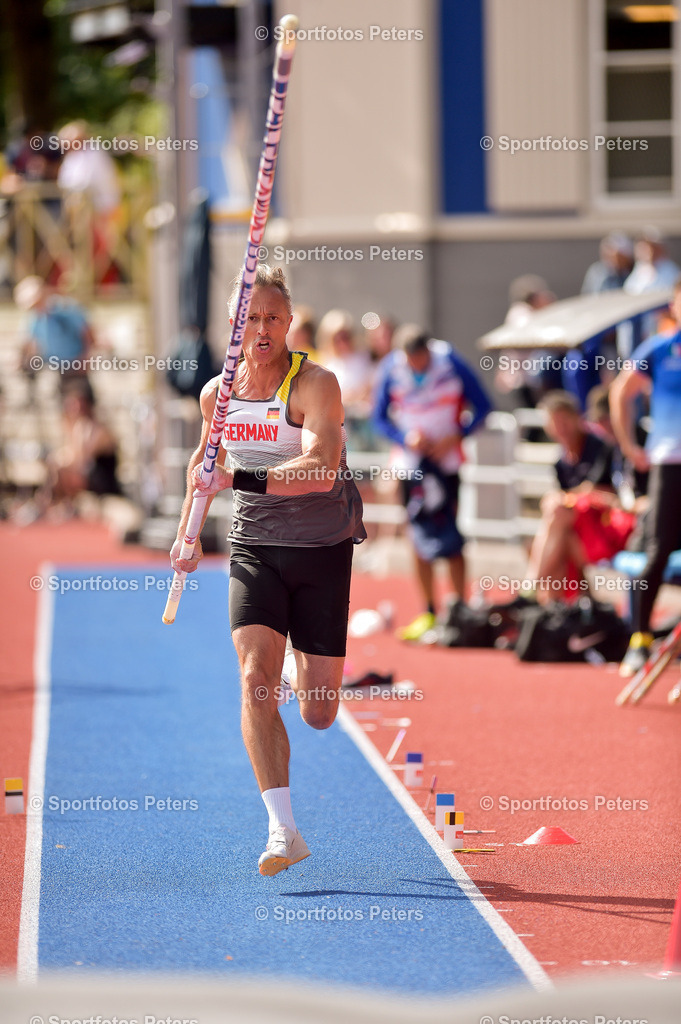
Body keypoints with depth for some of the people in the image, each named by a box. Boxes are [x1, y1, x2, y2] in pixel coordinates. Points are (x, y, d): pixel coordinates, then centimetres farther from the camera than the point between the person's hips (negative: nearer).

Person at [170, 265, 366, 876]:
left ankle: (305, 668, 43)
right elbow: (204, 461, 24)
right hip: (255, 551, 3)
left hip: (323, 553, -3)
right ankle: (284, 831, -23)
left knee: (318, 713, 3)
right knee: (256, 679, -21)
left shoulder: (315, 385, -15)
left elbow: (322, 470, -30)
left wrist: (240, 478, -37)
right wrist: (188, 530, 16)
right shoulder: (218, 393, 3)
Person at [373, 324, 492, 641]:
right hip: (411, 462, 2)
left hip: (445, 458, -2)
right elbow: (379, 417, 4)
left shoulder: (451, 363, -10)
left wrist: (456, 436, -14)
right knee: (419, 537, 4)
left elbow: (482, 406, -2)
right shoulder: (391, 369, -6)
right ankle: (428, 612, 14)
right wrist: (406, 437, -14)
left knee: (449, 537, -8)